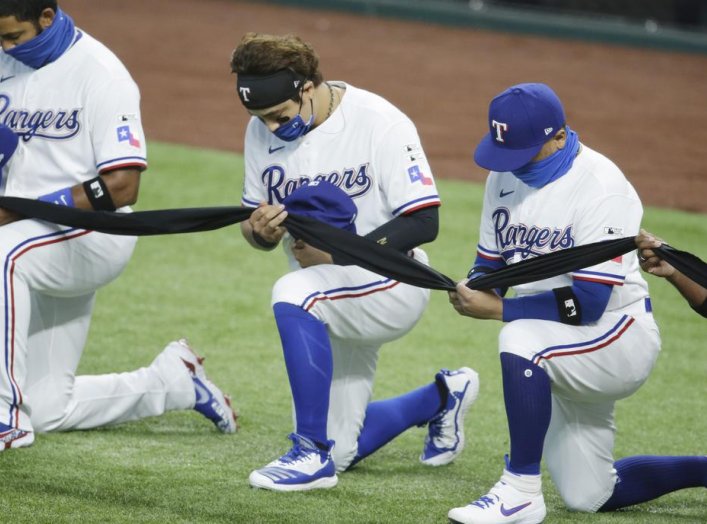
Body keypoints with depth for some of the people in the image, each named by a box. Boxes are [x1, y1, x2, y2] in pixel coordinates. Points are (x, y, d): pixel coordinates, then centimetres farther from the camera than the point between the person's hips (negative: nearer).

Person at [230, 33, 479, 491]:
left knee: (295, 294, -37)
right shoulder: (263, 130, -2)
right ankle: (442, 398, 39)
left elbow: (424, 223, -21)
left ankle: (313, 454, -27)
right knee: (341, 450, 12)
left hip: (391, 284, -7)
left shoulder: (379, 123, -20)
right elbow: (256, 231, 6)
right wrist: (259, 230, -18)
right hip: (328, 300, 7)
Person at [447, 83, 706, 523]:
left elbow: (588, 303, -27)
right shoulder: (505, 174, 1)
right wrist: (474, 290, -13)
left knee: (521, 339, -37)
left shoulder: (602, 187, -22)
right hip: (567, 358, 8)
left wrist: (499, 309, -27)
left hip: (620, 336, -8)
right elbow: (491, 260, 10)